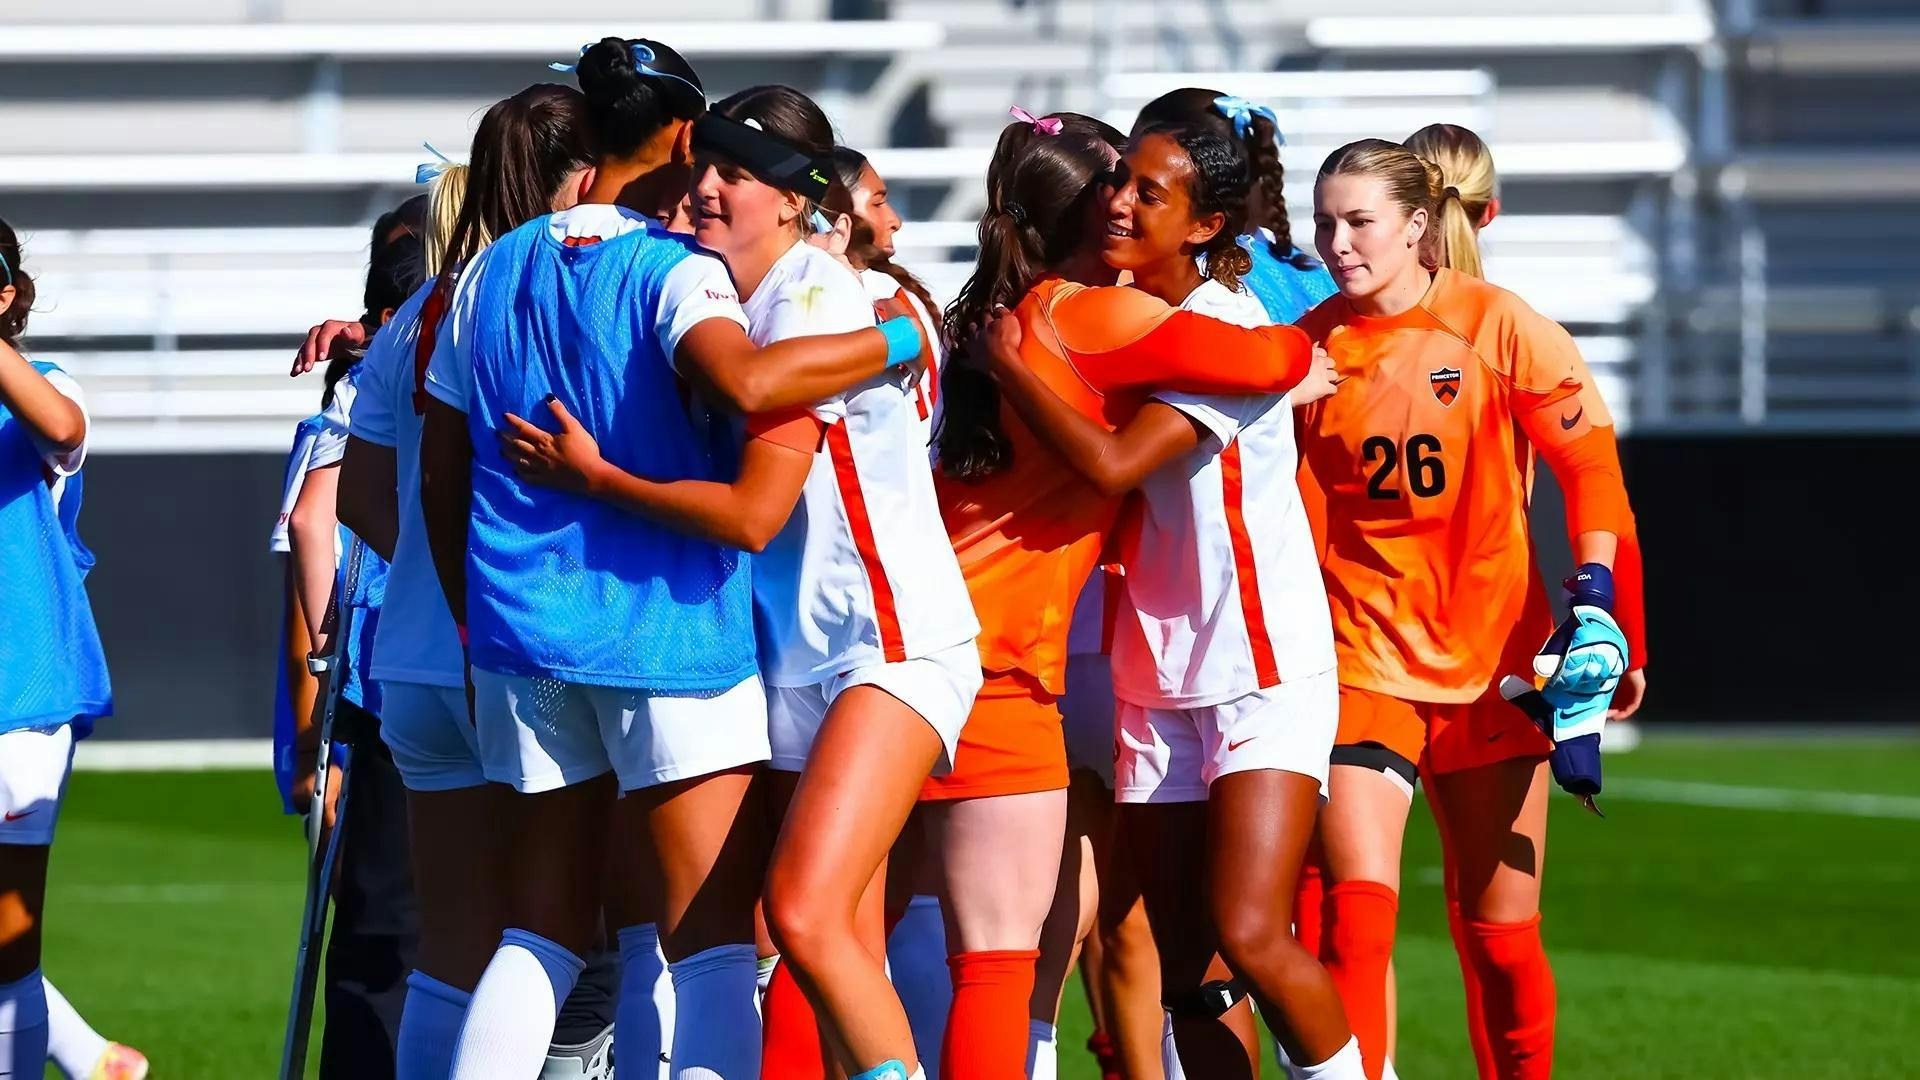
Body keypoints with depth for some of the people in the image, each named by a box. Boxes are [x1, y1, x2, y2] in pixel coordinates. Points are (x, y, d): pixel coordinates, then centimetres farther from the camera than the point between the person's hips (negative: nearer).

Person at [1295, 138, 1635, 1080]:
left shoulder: (1499, 328, -7)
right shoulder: (1311, 344, -1)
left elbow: (1590, 464, -2)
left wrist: (1596, 604, -11)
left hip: (1491, 663, -1)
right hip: (1361, 659, 1)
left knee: (1500, 933, 7)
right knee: (1355, 908, -16)